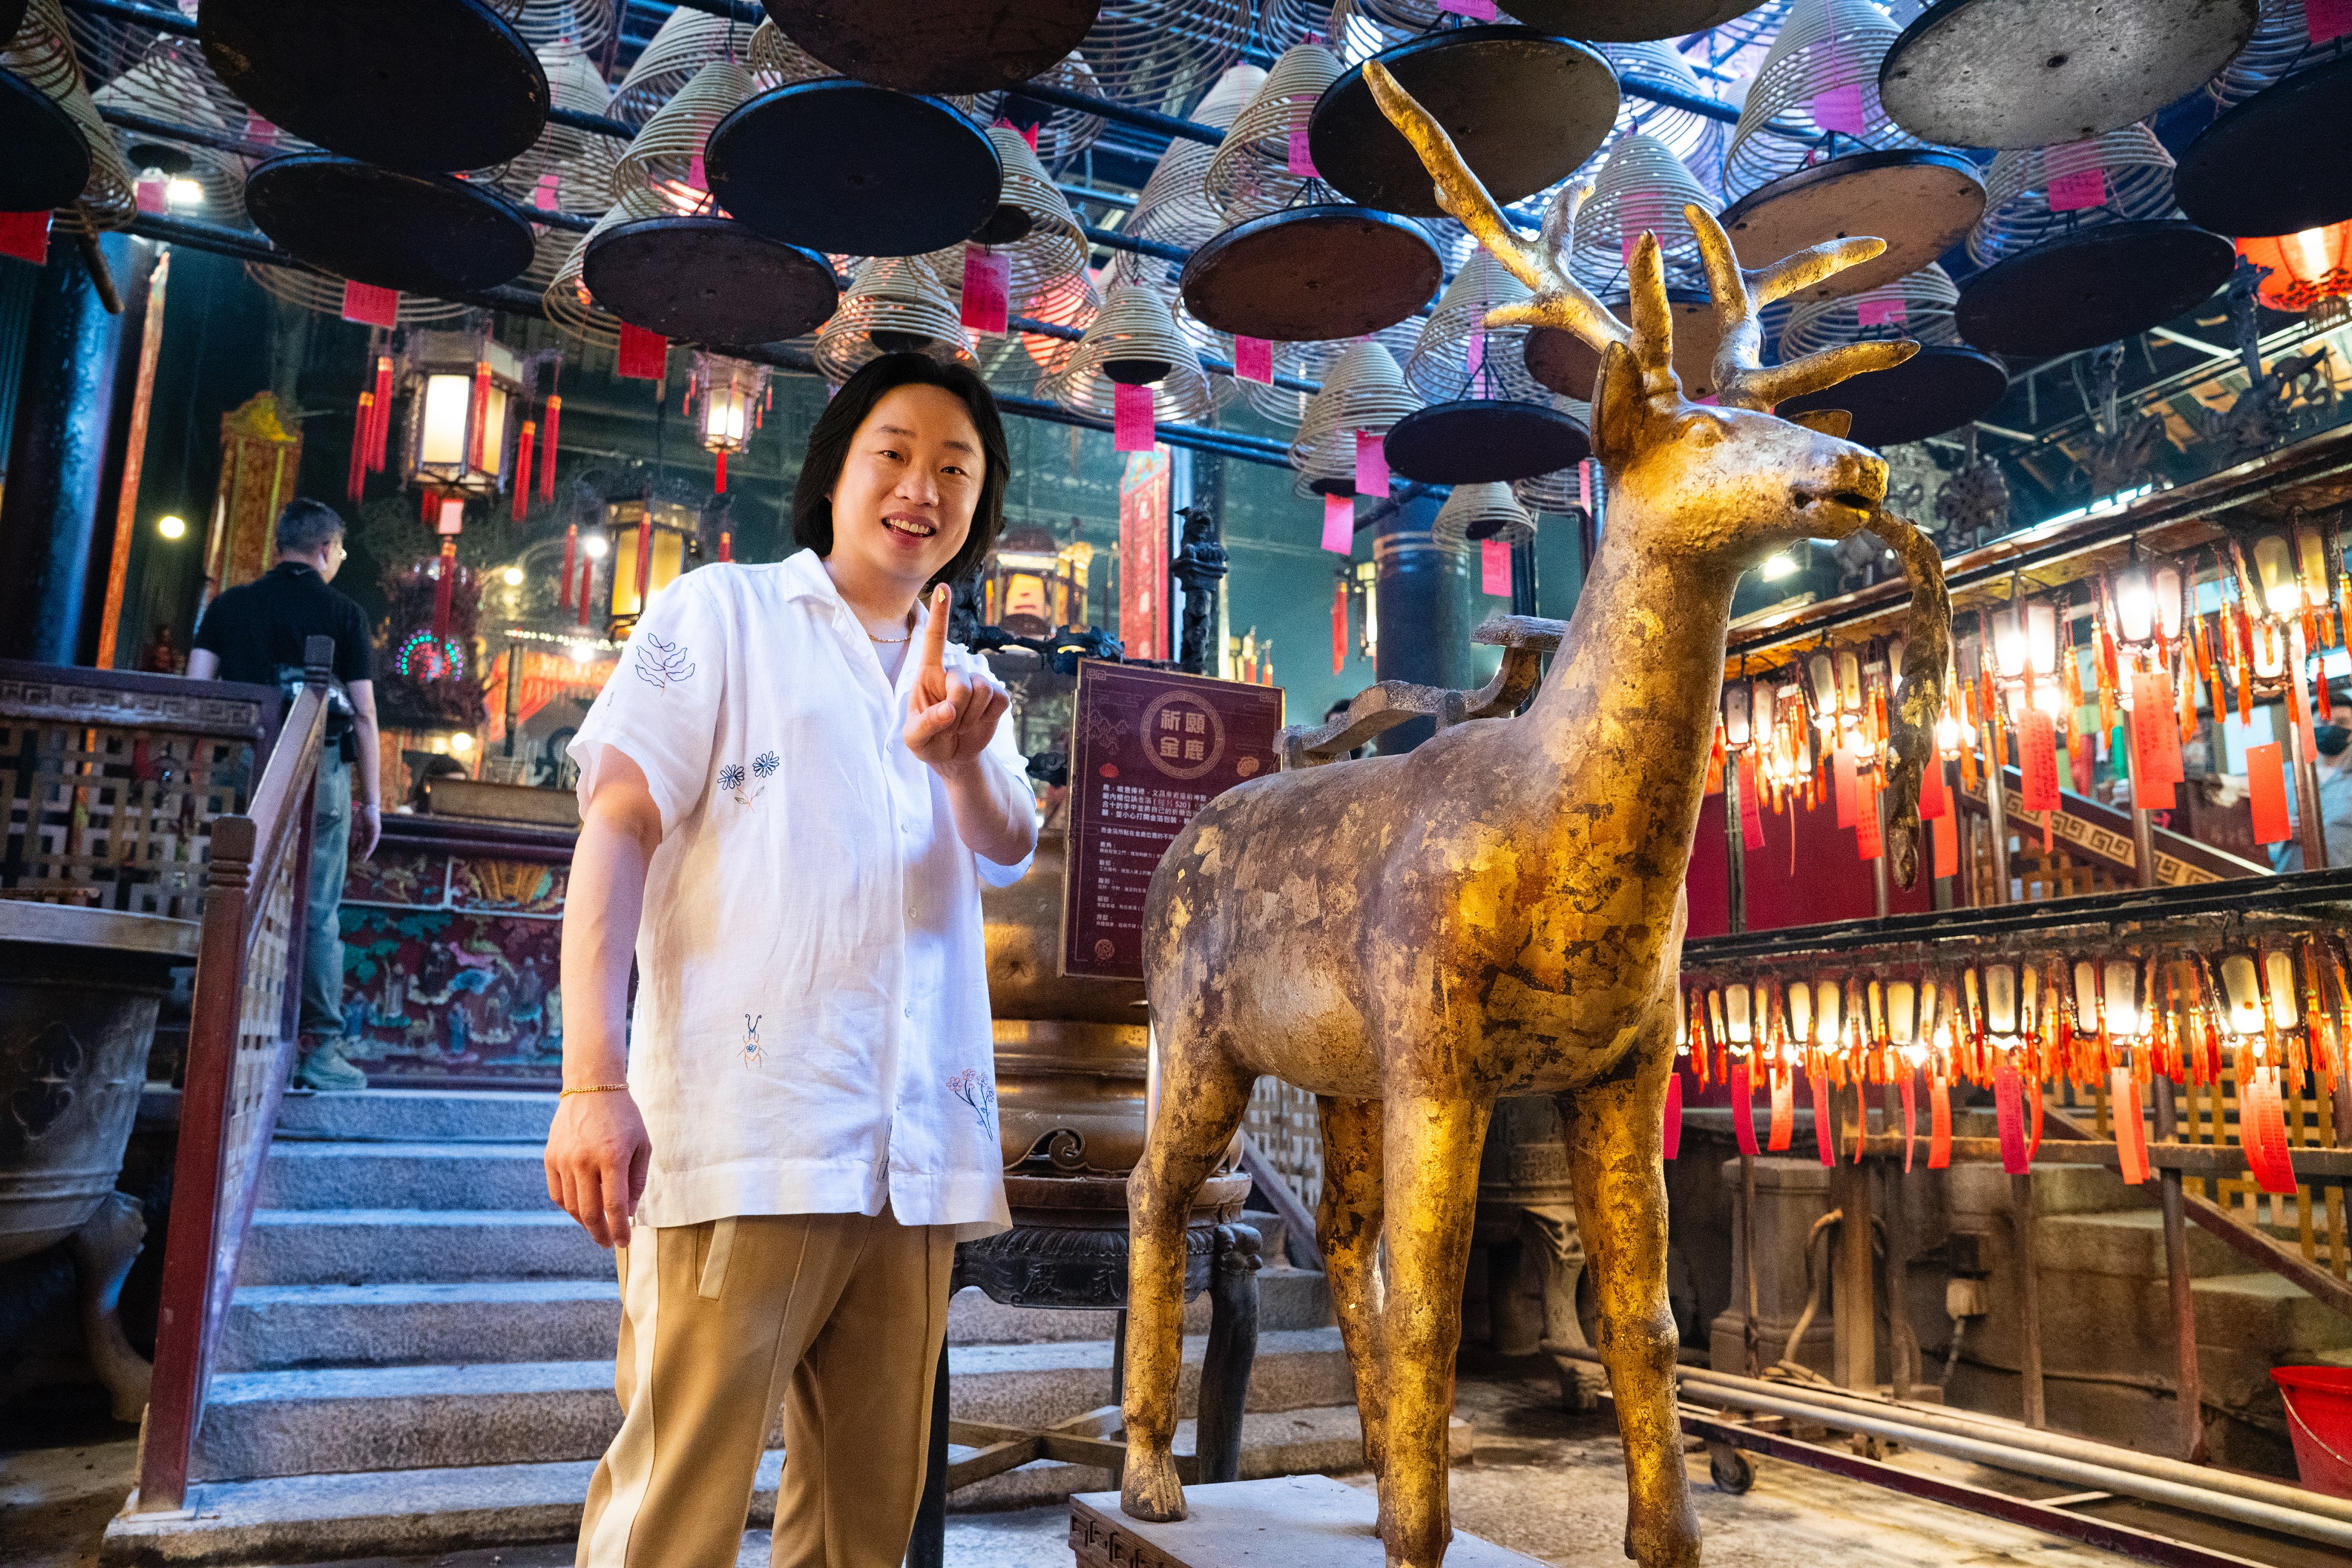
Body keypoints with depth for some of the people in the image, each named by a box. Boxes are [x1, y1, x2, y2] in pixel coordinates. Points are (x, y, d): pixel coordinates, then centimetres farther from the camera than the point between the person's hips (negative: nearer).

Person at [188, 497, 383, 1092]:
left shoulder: (231, 605, 11)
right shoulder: (342, 613, 3)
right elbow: (364, 714, -1)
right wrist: (372, 801, 2)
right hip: (319, 772, -3)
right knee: (316, 915, 1)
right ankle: (319, 1050, 2)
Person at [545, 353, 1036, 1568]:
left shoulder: (968, 687, 20)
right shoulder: (724, 614, 6)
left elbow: (1009, 851, 4)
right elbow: (616, 830, -3)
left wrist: (960, 761, -21)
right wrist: (593, 1080, -15)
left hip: (918, 1155, 5)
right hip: (747, 1142, -5)